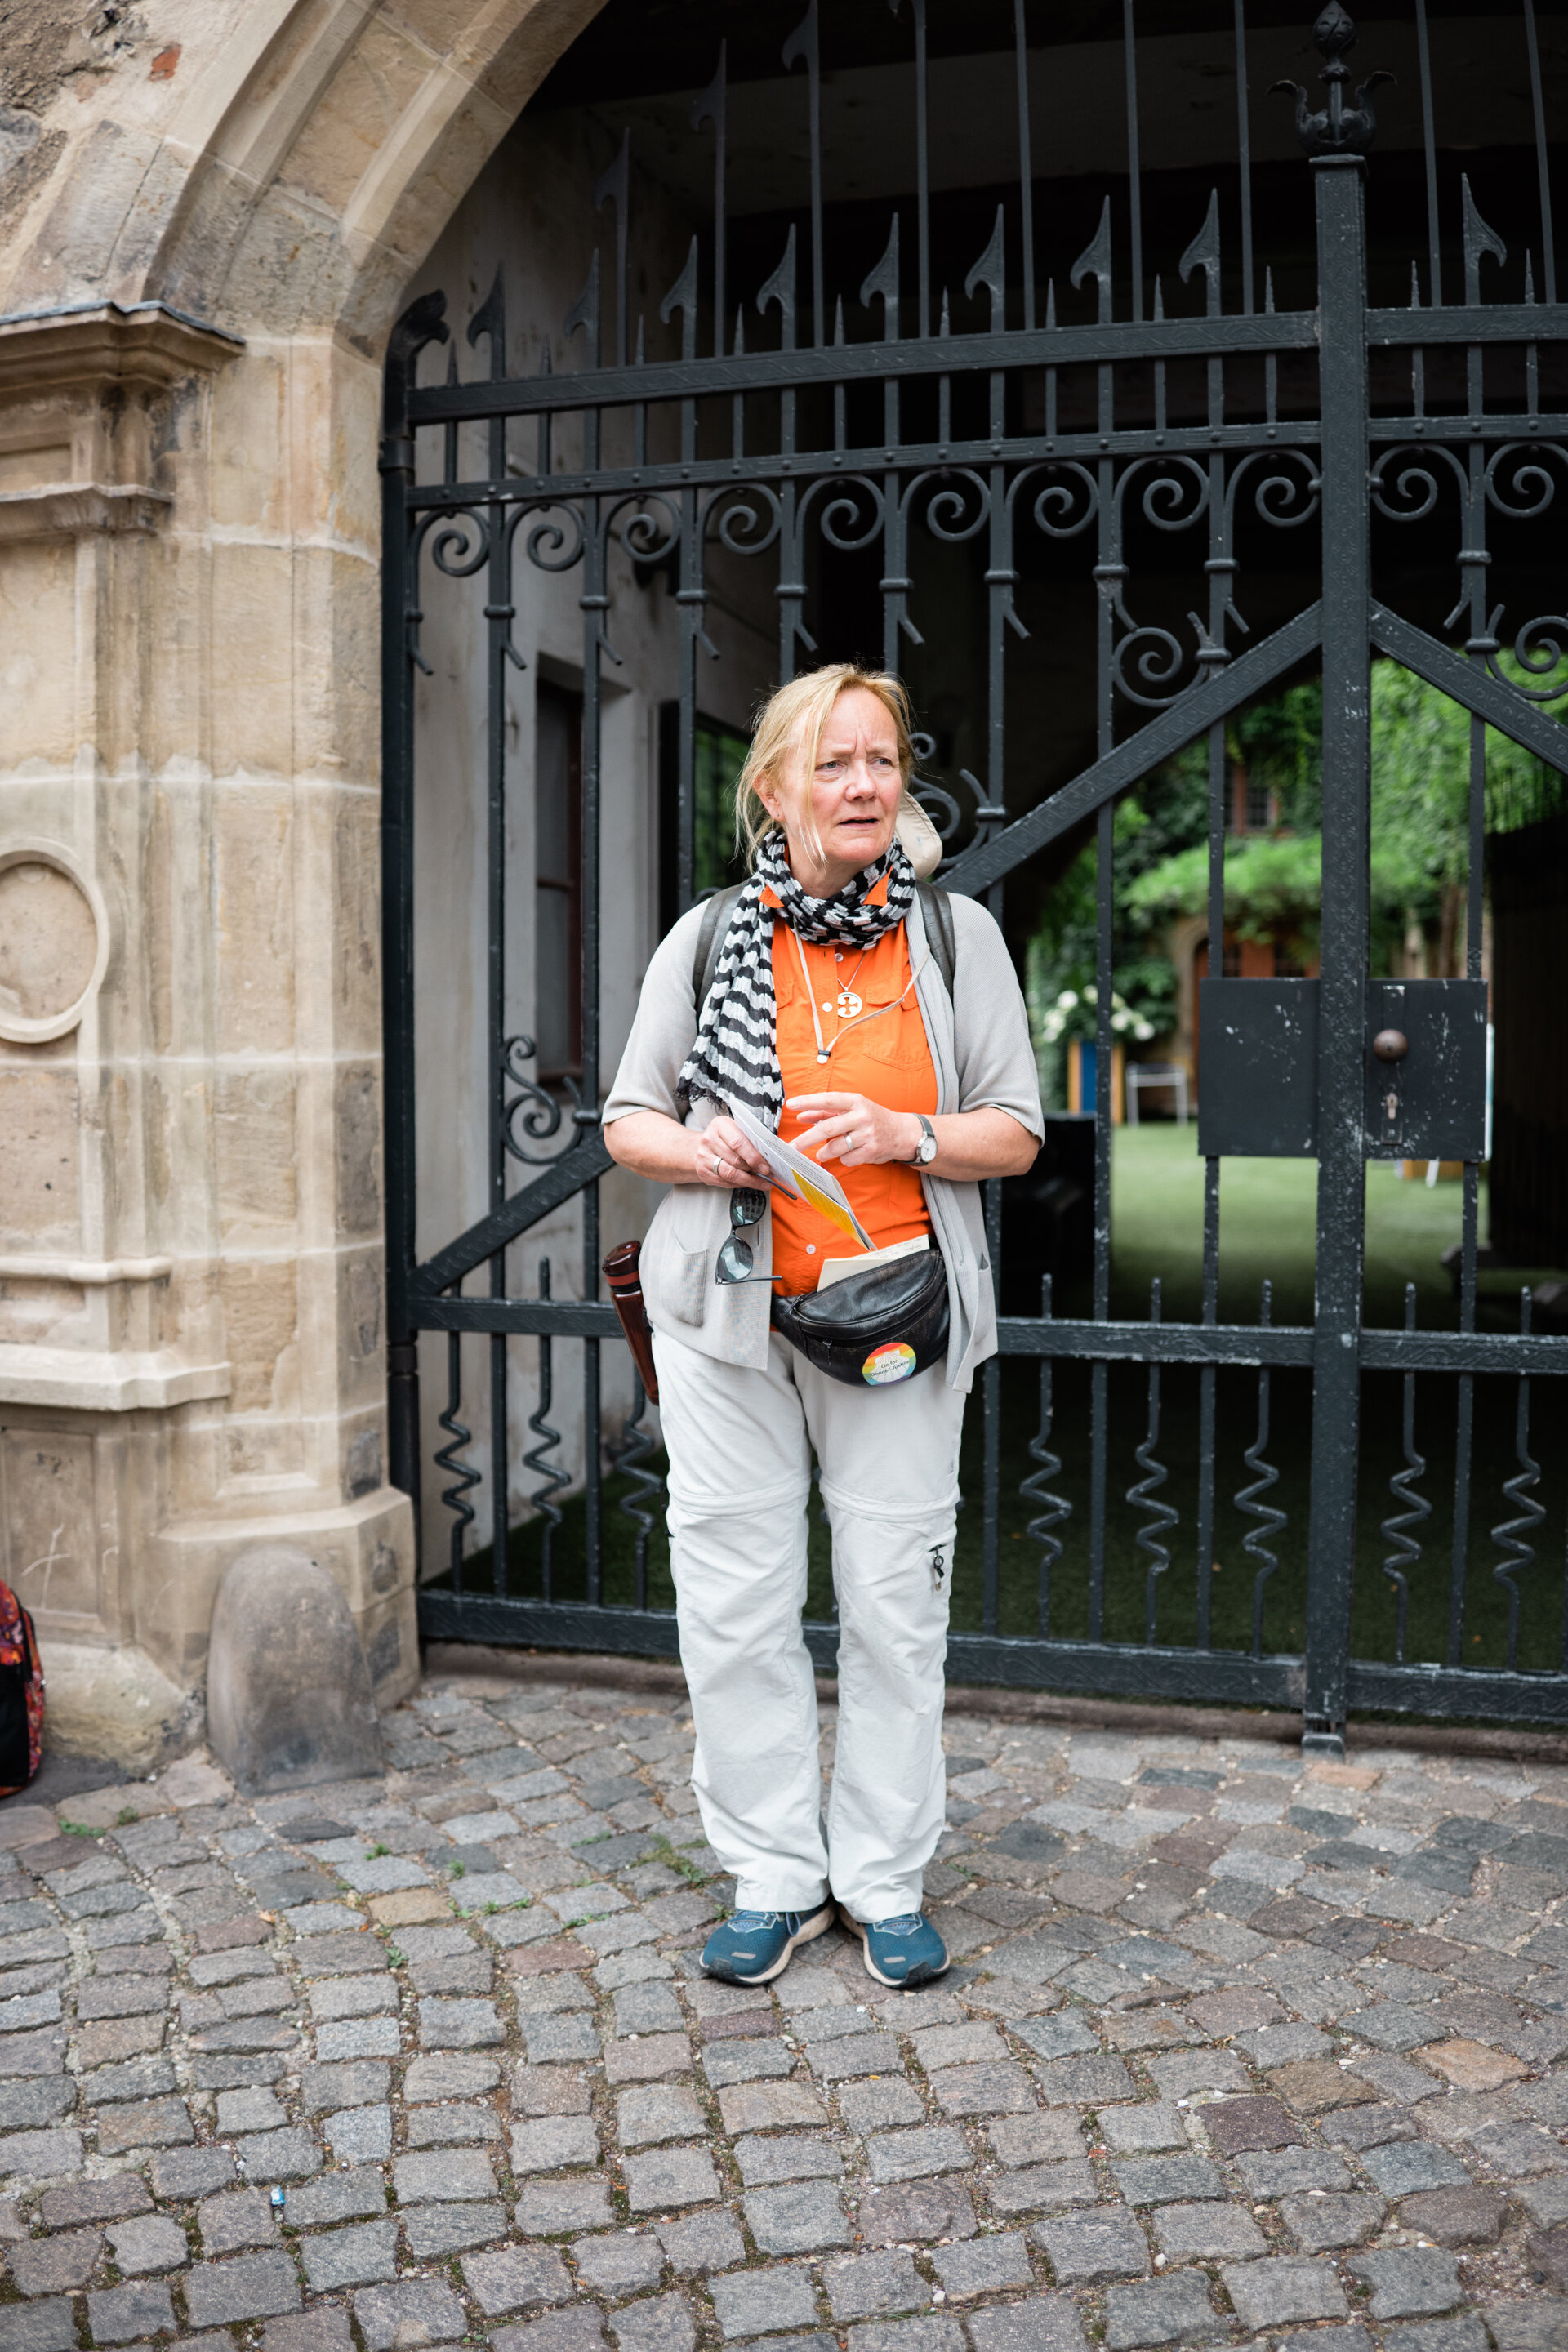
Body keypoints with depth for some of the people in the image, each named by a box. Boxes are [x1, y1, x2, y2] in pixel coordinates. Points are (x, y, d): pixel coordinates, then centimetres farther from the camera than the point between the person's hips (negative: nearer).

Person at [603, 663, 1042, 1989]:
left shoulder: (954, 934, 4)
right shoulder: (709, 941, 5)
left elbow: (1017, 1132, 5)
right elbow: (627, 1120, 10)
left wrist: (907, 1134, -14)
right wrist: (696, 1148, -12)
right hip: (727, 1313, 1)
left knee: (896, 1602, 4)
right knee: (737, 1604, 3)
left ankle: (884, 1879, 22)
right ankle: (775, 1878, 20)